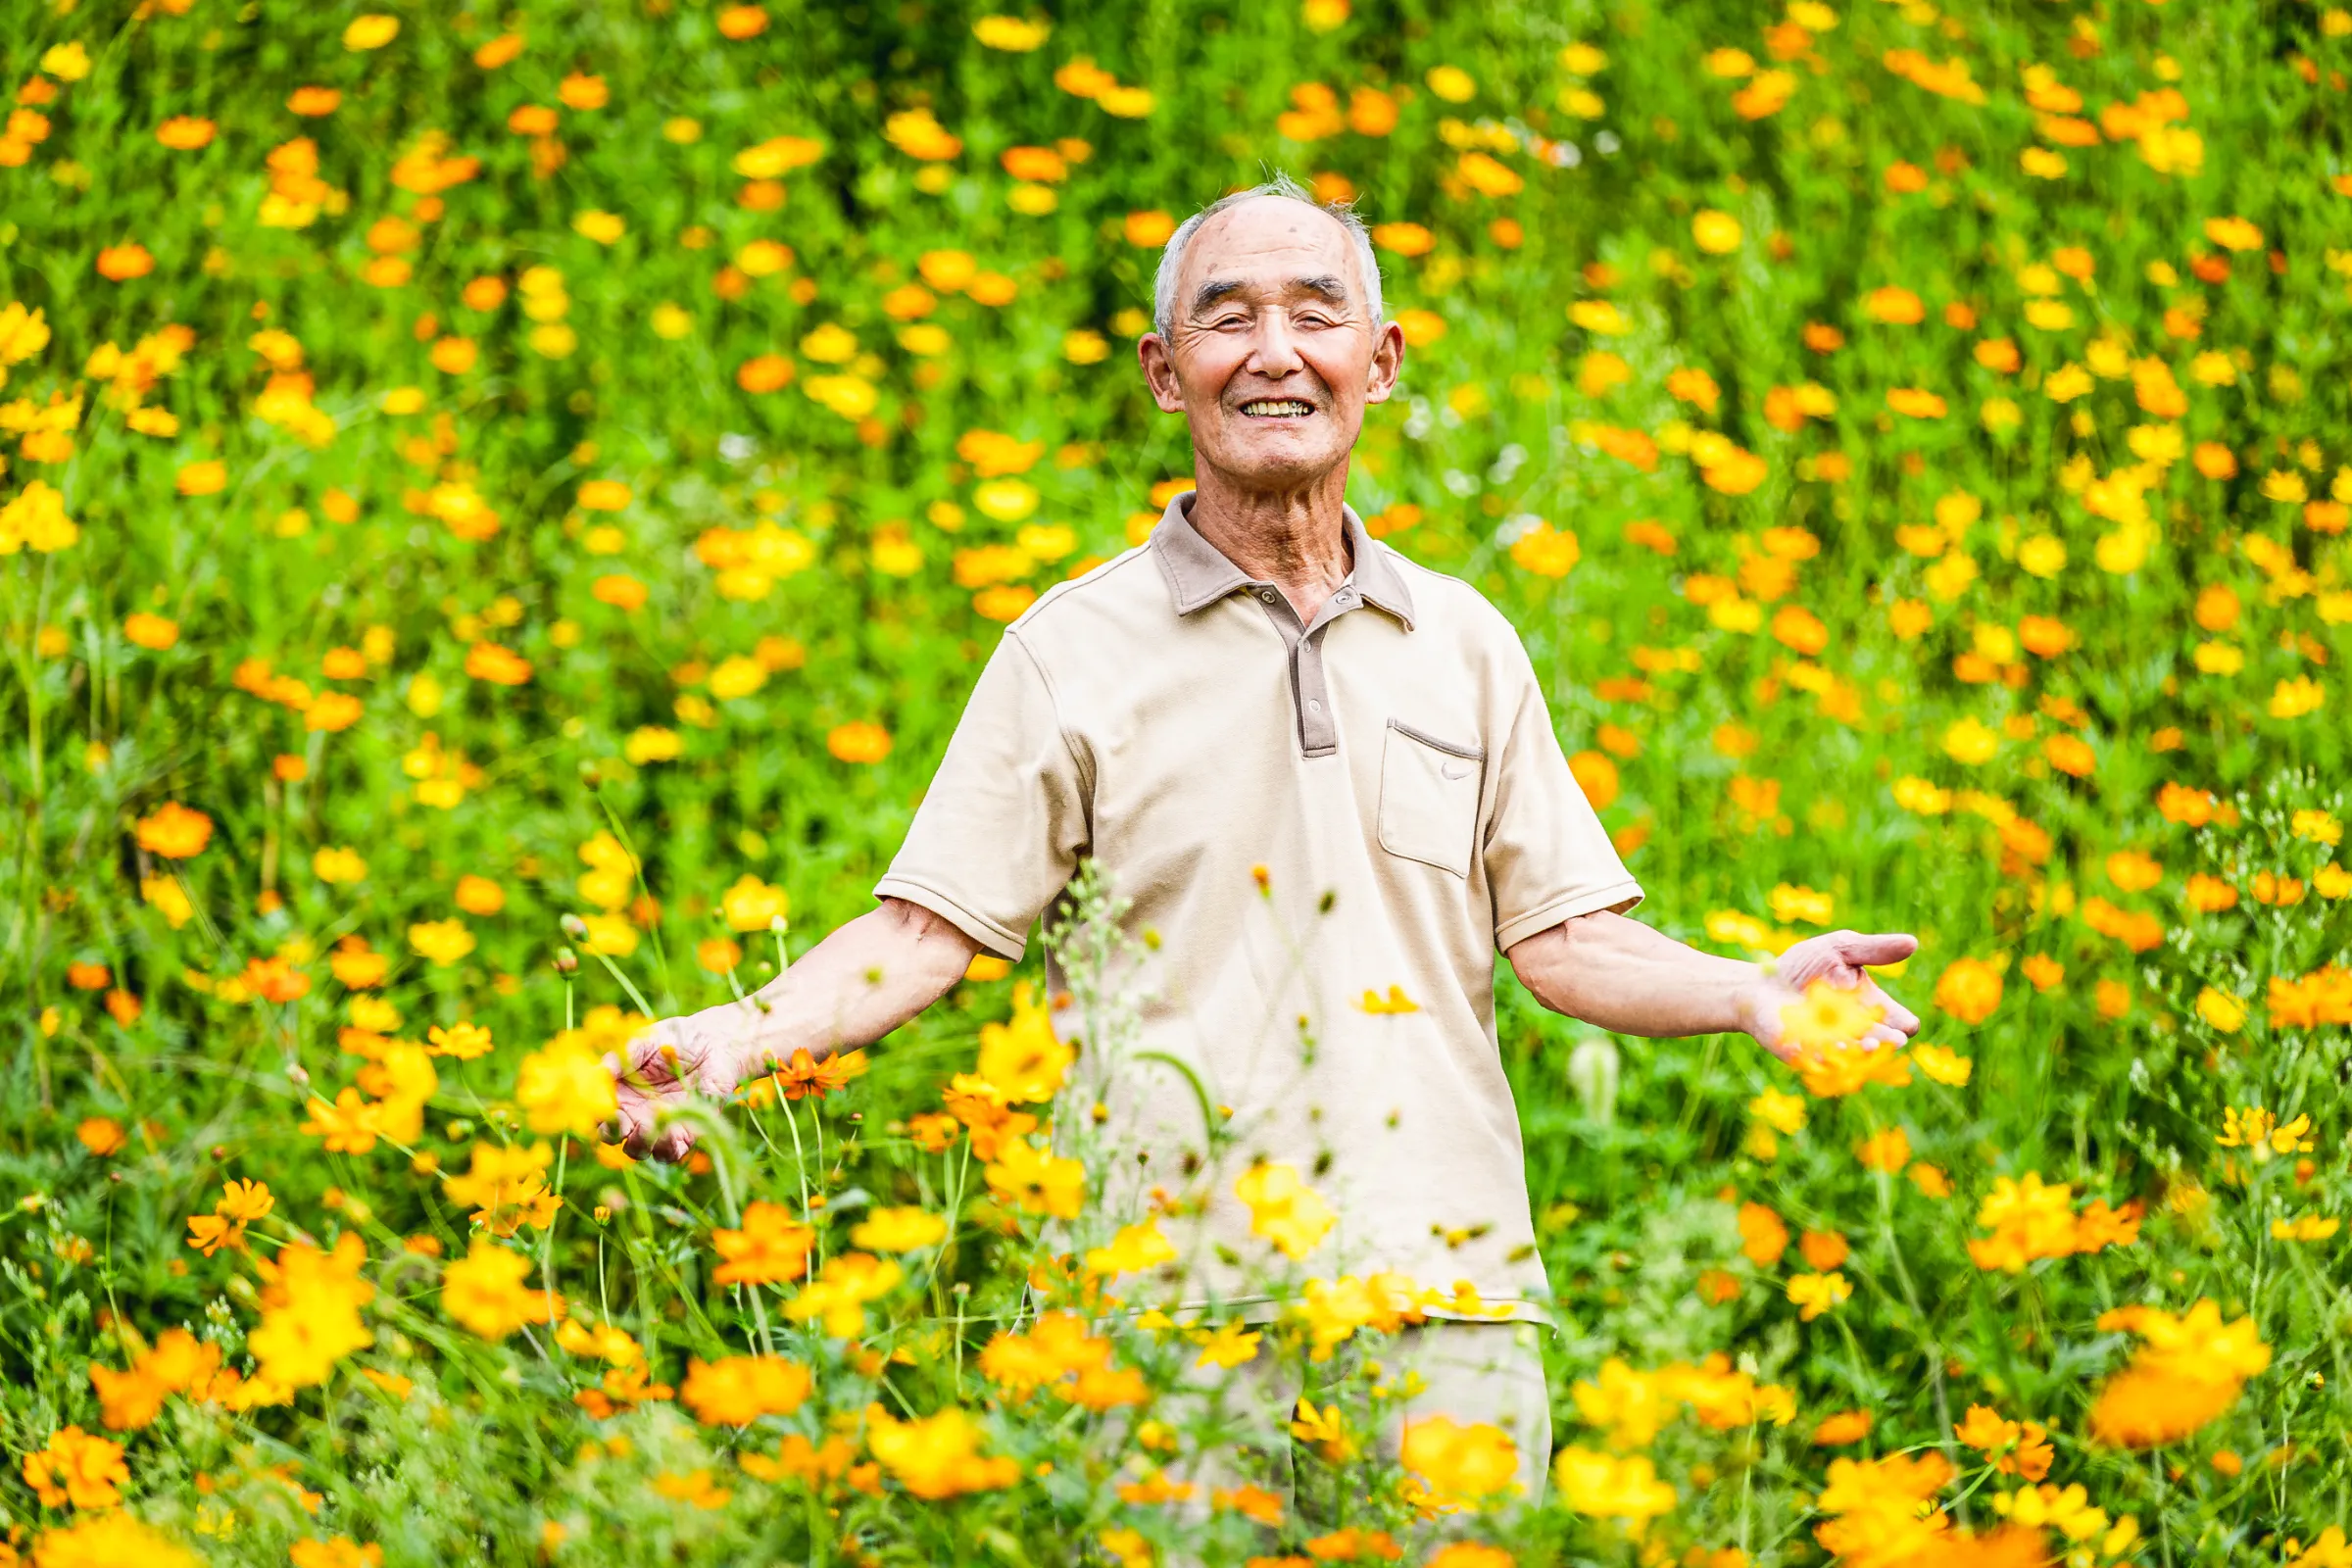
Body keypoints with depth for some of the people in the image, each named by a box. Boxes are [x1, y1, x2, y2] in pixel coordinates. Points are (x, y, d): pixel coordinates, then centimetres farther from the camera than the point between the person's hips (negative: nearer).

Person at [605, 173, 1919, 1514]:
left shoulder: (1467, 644, 15)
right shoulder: (1074, 649, 6)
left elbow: (1561, 937, 13)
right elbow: (929, 929, 2)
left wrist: (1754, 993, -4)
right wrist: (740, 1037, -15)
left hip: (1452, 1300, 3)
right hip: (1169, 1304, -2)